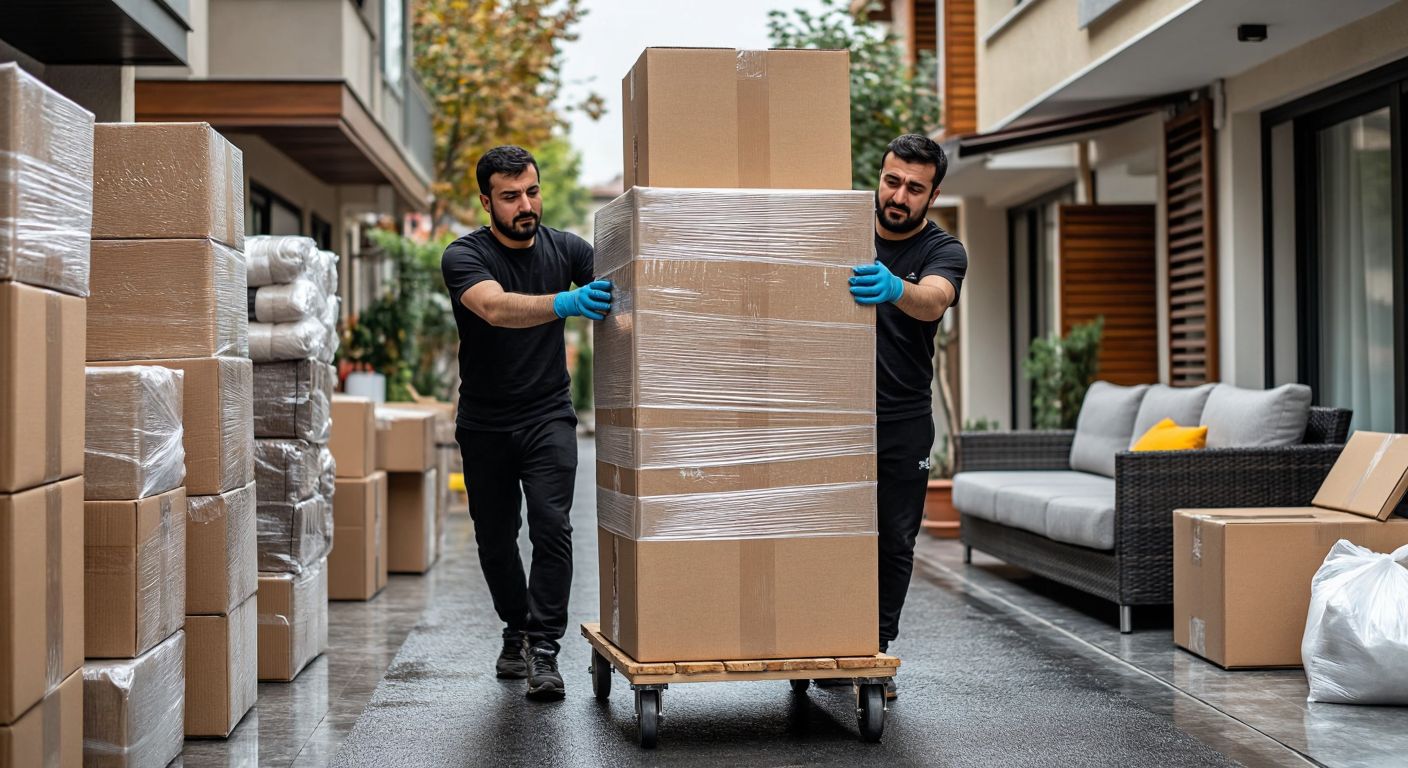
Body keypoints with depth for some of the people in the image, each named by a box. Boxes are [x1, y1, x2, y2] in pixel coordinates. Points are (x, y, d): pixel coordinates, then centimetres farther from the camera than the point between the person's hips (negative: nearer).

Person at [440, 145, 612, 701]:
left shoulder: (565, 249, -2)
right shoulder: (464, 257, -13)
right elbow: (496, 308, -33)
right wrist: (564, 303, -50)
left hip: (548, 416, 0)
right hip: (485, 422, 0)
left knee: (552, 526, -16)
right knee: (495, 539, 8)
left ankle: (543, 650, -13)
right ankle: (517, 631, 30)